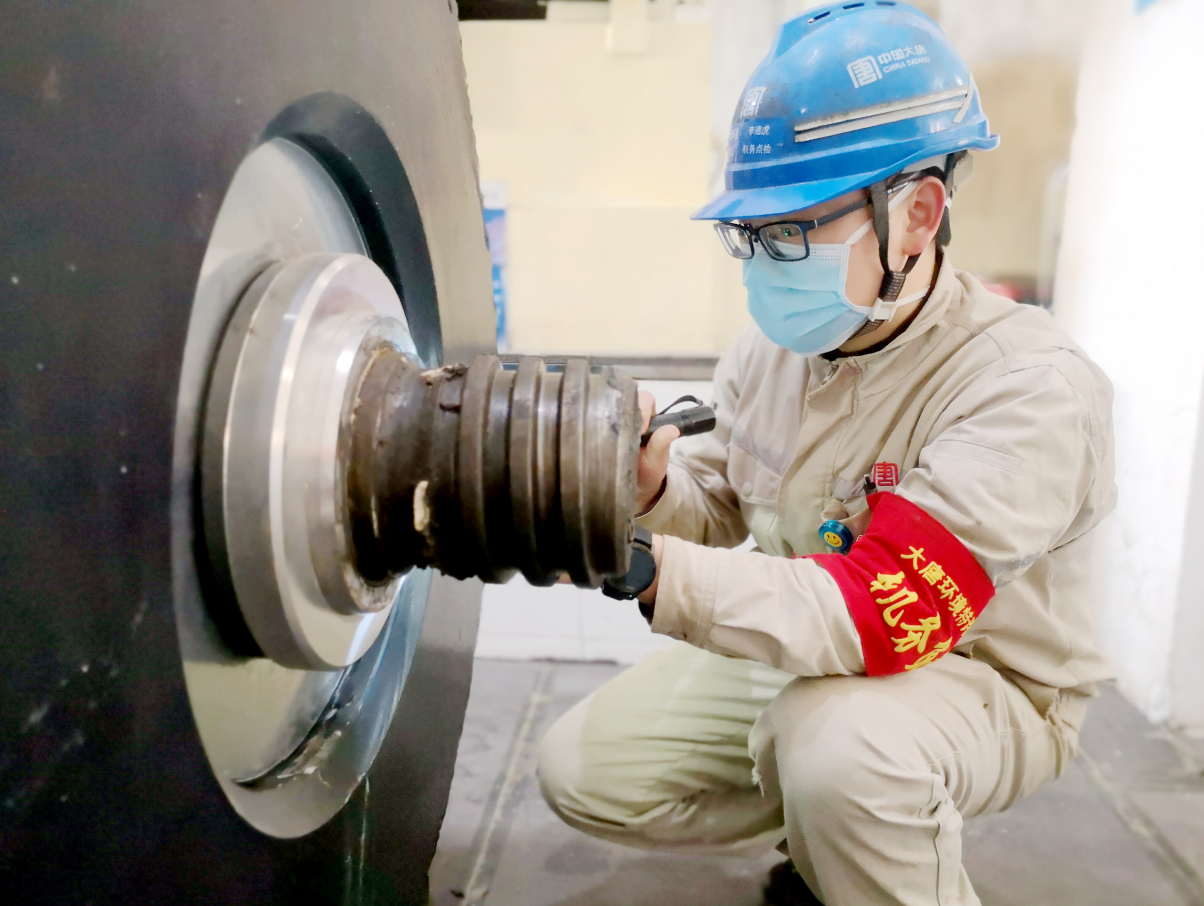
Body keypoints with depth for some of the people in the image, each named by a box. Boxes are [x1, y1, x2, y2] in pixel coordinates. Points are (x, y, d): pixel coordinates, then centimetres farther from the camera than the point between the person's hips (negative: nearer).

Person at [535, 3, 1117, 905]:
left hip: (980, 680, -6)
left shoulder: (1026, 385, -27)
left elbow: (883, 616, -35)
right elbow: (720, 503, 5)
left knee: (836, 743, -39)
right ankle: (843, 828, 15)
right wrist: (652, 486, -20)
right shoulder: (778, 342, -5)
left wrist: (644, 567, -46)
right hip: (804, 649, 7)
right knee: (581, 770, -1)